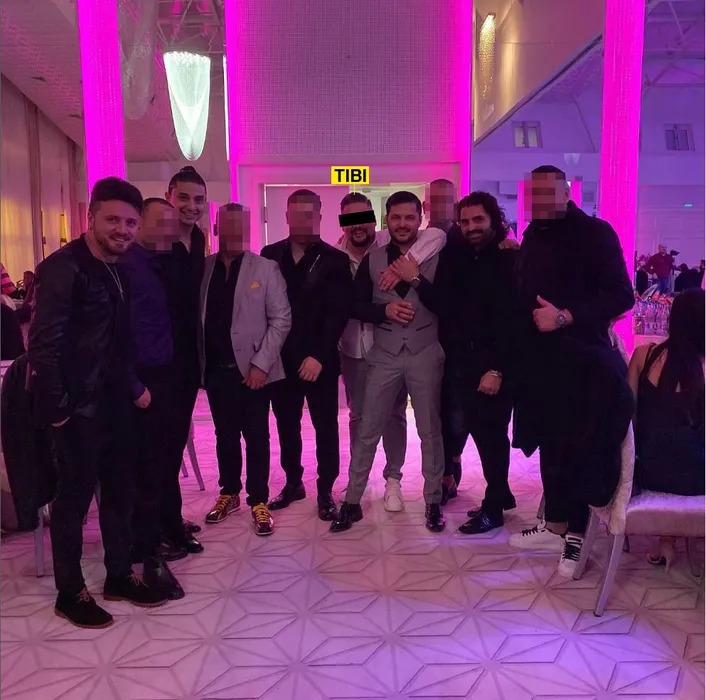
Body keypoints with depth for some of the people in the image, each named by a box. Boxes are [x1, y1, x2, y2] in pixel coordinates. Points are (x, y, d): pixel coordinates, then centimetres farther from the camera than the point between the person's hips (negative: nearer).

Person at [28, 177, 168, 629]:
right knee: (75, 498, 6)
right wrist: (57, 408, -19)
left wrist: (131, 387, 11)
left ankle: (120, 576, 31)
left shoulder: (118, 268, 10)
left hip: (114, 402, 8)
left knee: (120, 491, 15)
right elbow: (44, 344, -20)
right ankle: (70, 593, 22)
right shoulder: (64, 268, -16)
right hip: (80, 407, -8)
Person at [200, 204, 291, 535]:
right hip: (217, 369, 3)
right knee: (225, 436, 14)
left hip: (252, 369, -3)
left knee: (257, 438, 5)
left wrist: (261, 364, -13)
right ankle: (229, 493, 31)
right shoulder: (203, 268, 5)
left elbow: (281, 318, -7)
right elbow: (195, 317, 6)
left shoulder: (266, 268, -3)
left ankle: (258, 501, 17)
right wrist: (198, 362, -2)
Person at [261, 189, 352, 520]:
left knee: (325, 427, 6)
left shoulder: (334, 260, -4)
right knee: (286, 425, 13)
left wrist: (318, 356, -18)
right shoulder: (270, 255, 5)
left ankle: (325, 490, 19)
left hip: (319, 359, -3)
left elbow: (338, 314, -10)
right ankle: (293, 482, 29)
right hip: (280, 357, 3)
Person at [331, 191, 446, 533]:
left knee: (430, 431, 9)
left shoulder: (435, 257, -1)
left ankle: (433, 502, 23)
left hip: (425, 354, -1)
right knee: (367, 431, 6)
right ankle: (352, 501, 18)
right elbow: (356, 306, 3)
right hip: (384, 355, 2)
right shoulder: (372, 259, 5)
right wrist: (386, 310, -14)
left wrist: (416, 278, -16)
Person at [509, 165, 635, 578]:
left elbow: (621, 296, -14)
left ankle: (575, 535, 13)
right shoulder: (533, 236, 12)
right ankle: (555, 526, 25)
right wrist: (520, 345, 5)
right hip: (539, 358, 7)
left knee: (580, 447, 1)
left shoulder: (594, 233, -9)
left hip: (582, 359, -6)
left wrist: (565, 317, -21)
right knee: (551, 443, 13)